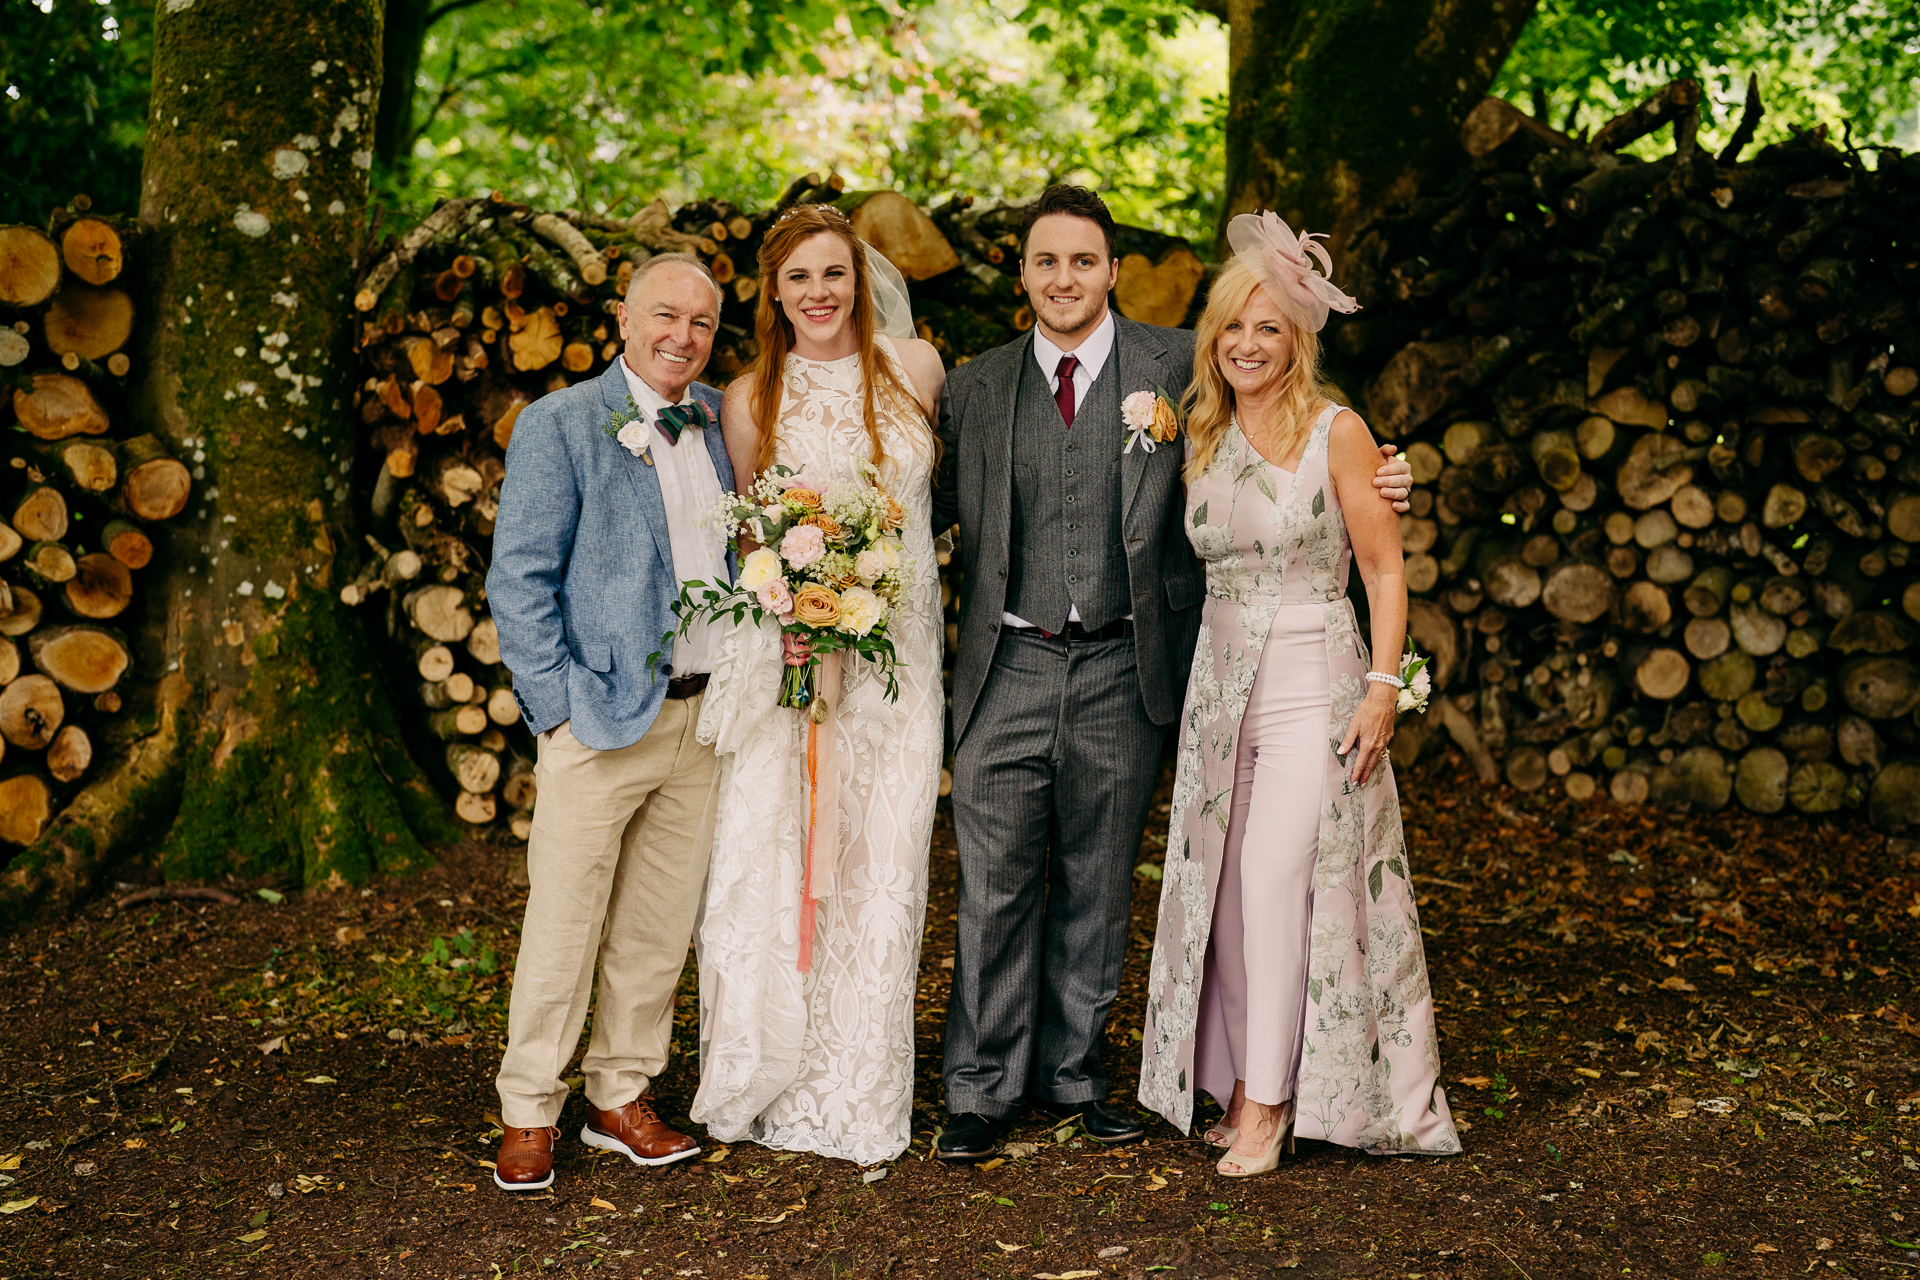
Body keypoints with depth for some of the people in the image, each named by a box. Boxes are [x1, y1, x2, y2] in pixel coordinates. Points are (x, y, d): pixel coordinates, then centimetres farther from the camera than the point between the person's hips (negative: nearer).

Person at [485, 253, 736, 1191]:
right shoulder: (560, 424, -5)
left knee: (659, 928, 11)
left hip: (702, 716, 5)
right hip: (600, 718, -5)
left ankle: (622, 1098, 24)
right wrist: (558, 704, -13)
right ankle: (529, 1114, 14)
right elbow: (519, 579, -7)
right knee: (562, 927, 1)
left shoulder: (721, 422, 12)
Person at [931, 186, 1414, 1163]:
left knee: (1096, 888, 12)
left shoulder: (1176, 366, 1)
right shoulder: (974, 388, 7)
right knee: (996, 888, 3)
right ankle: (984, 1087, 17)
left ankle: (1070, 1072, 28)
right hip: (1008, 670, 0)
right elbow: (933, 508, 12)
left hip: (1121, 674, 0)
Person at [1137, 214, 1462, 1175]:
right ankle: (1250, 1085, 17)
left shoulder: (1336, 431, -5)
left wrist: (1383, 687, -12)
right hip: (1221, 680, 5)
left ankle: (1269, 1102, -2)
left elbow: (1385, 569, -6)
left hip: (1314, 679, -5)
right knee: (1227, 887, 5)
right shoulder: (1202, 438, 10)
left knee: (1278, 878, -12)